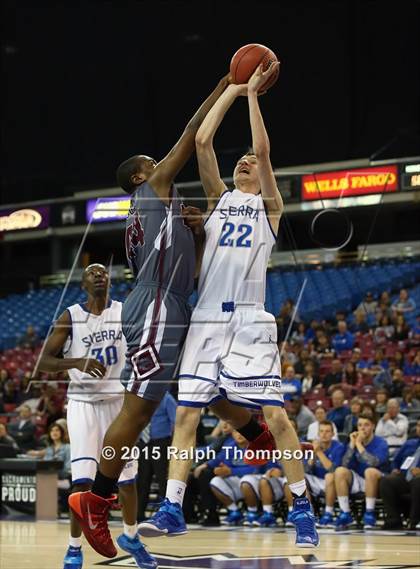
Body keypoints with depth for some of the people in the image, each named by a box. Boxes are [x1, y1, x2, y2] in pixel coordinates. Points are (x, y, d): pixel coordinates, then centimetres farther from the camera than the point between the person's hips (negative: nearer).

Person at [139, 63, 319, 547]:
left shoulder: (269, 205, 10)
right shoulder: (219, 198, 18)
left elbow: (263, 150, -5)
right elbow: (201, 141, 8)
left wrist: (252, 95, -1)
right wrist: (233, 89, 11)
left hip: (250, 323, -3)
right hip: (206, 320, 4)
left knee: (275, 415, -8)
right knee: (185, 413, -2)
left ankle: (302, 507, 2)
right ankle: (172, 509, 1)